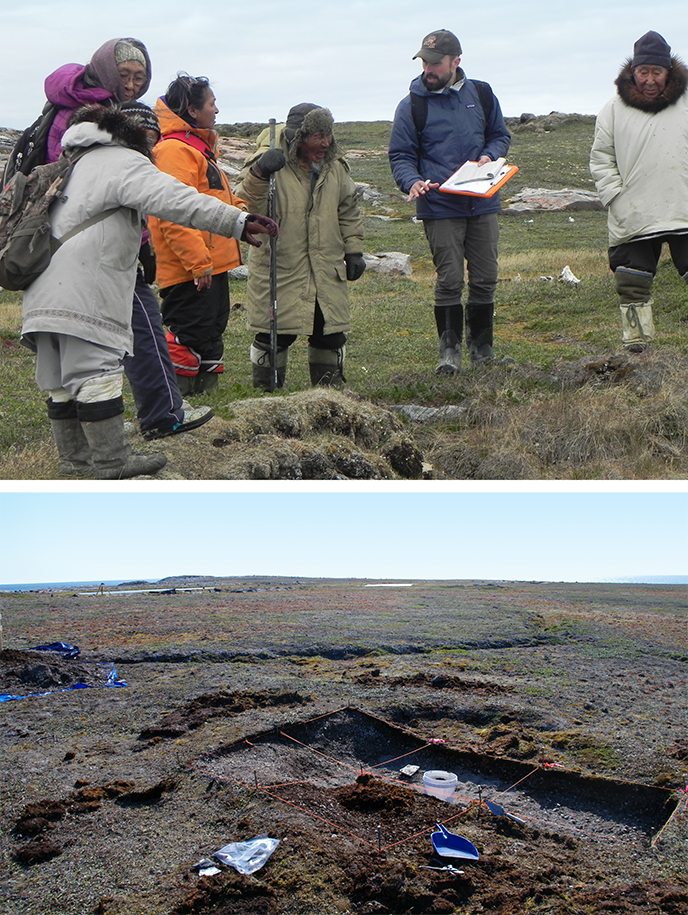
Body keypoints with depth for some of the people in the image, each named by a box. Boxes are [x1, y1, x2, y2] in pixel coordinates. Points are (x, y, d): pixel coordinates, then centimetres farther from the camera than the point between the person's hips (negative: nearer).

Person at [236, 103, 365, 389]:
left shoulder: (334, 166, 8)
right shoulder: (270, 162, -10)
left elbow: (348, 211, 19)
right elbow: (247, 204, -22)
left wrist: (353, 250, 14)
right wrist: (260, 173, -37)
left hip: (327, 271, 5)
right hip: (278, 267, -5)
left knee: (331, 333, 9)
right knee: (275, 334, -1)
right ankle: (266, 392, 14)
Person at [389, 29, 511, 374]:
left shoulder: (481, 94, 8)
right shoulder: (411, 106, -1)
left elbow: (500, 135, 18)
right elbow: (400, 155, 0)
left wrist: (488, 156, -4)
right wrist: (413, 182, -20)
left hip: (483, 204, 3)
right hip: (439, 207, -3)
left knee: (485, 279, 8)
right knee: (449, 280, -5)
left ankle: (482, 346, 21)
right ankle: (449, 348, 6)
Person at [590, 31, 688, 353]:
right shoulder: (613, 111, 6)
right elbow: (601, 160, 9)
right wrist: (615, 197, -3)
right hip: (632, 218, 1)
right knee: (632, 286, 5)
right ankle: (636, 345, 15)